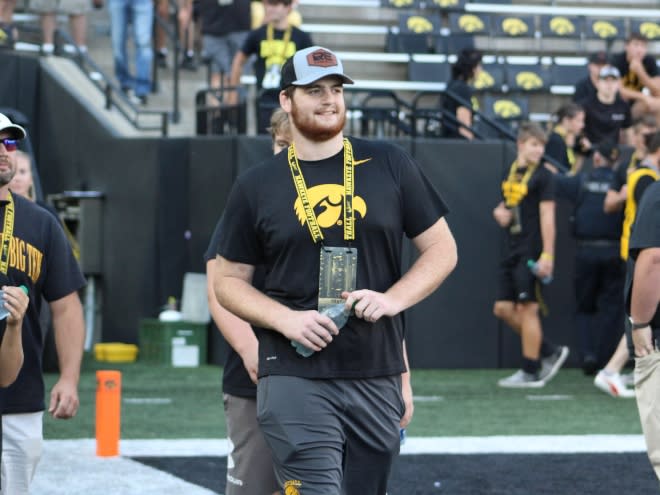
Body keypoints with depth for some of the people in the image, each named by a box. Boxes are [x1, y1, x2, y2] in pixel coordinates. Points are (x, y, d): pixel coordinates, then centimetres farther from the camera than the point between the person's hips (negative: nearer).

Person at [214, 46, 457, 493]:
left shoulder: (390, 166, 7)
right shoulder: (256, 187, 6)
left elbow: (442, 249, 9)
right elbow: (229, 281, 10)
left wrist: (392, 299, -9)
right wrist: (286, 320, -9)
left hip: (378, 377, 2)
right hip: (295, 381, -2)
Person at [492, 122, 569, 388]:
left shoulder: (542, 176, -7)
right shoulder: (511, 174, 14)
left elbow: (547, 217, -12)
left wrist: (547, 256, -18)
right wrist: (500, 212, 2)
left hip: (531, 253, -8)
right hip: (513, 251, 8)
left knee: (527, 308, -5)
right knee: (503, 308, 6)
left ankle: (530, 373, 3)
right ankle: (551, 352, 17)